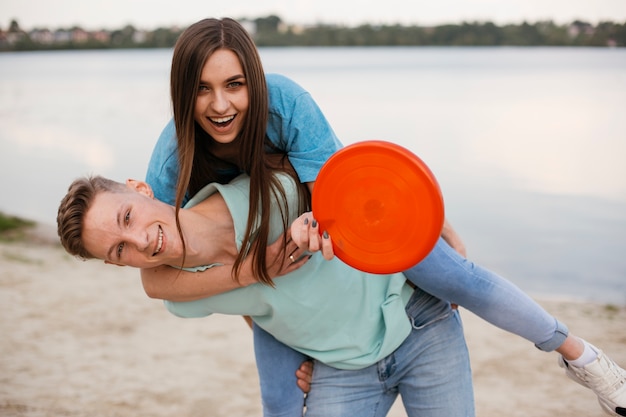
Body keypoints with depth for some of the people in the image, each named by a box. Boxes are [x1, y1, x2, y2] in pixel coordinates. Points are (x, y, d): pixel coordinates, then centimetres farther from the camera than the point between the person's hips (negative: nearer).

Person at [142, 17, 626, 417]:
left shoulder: (283, 100, -35)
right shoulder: (172, 157, -31)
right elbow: (154, 279, -31)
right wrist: (250, 271, -43)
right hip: (268, 250, 1)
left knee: (454, 276, -14)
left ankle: (577, 352, 9)